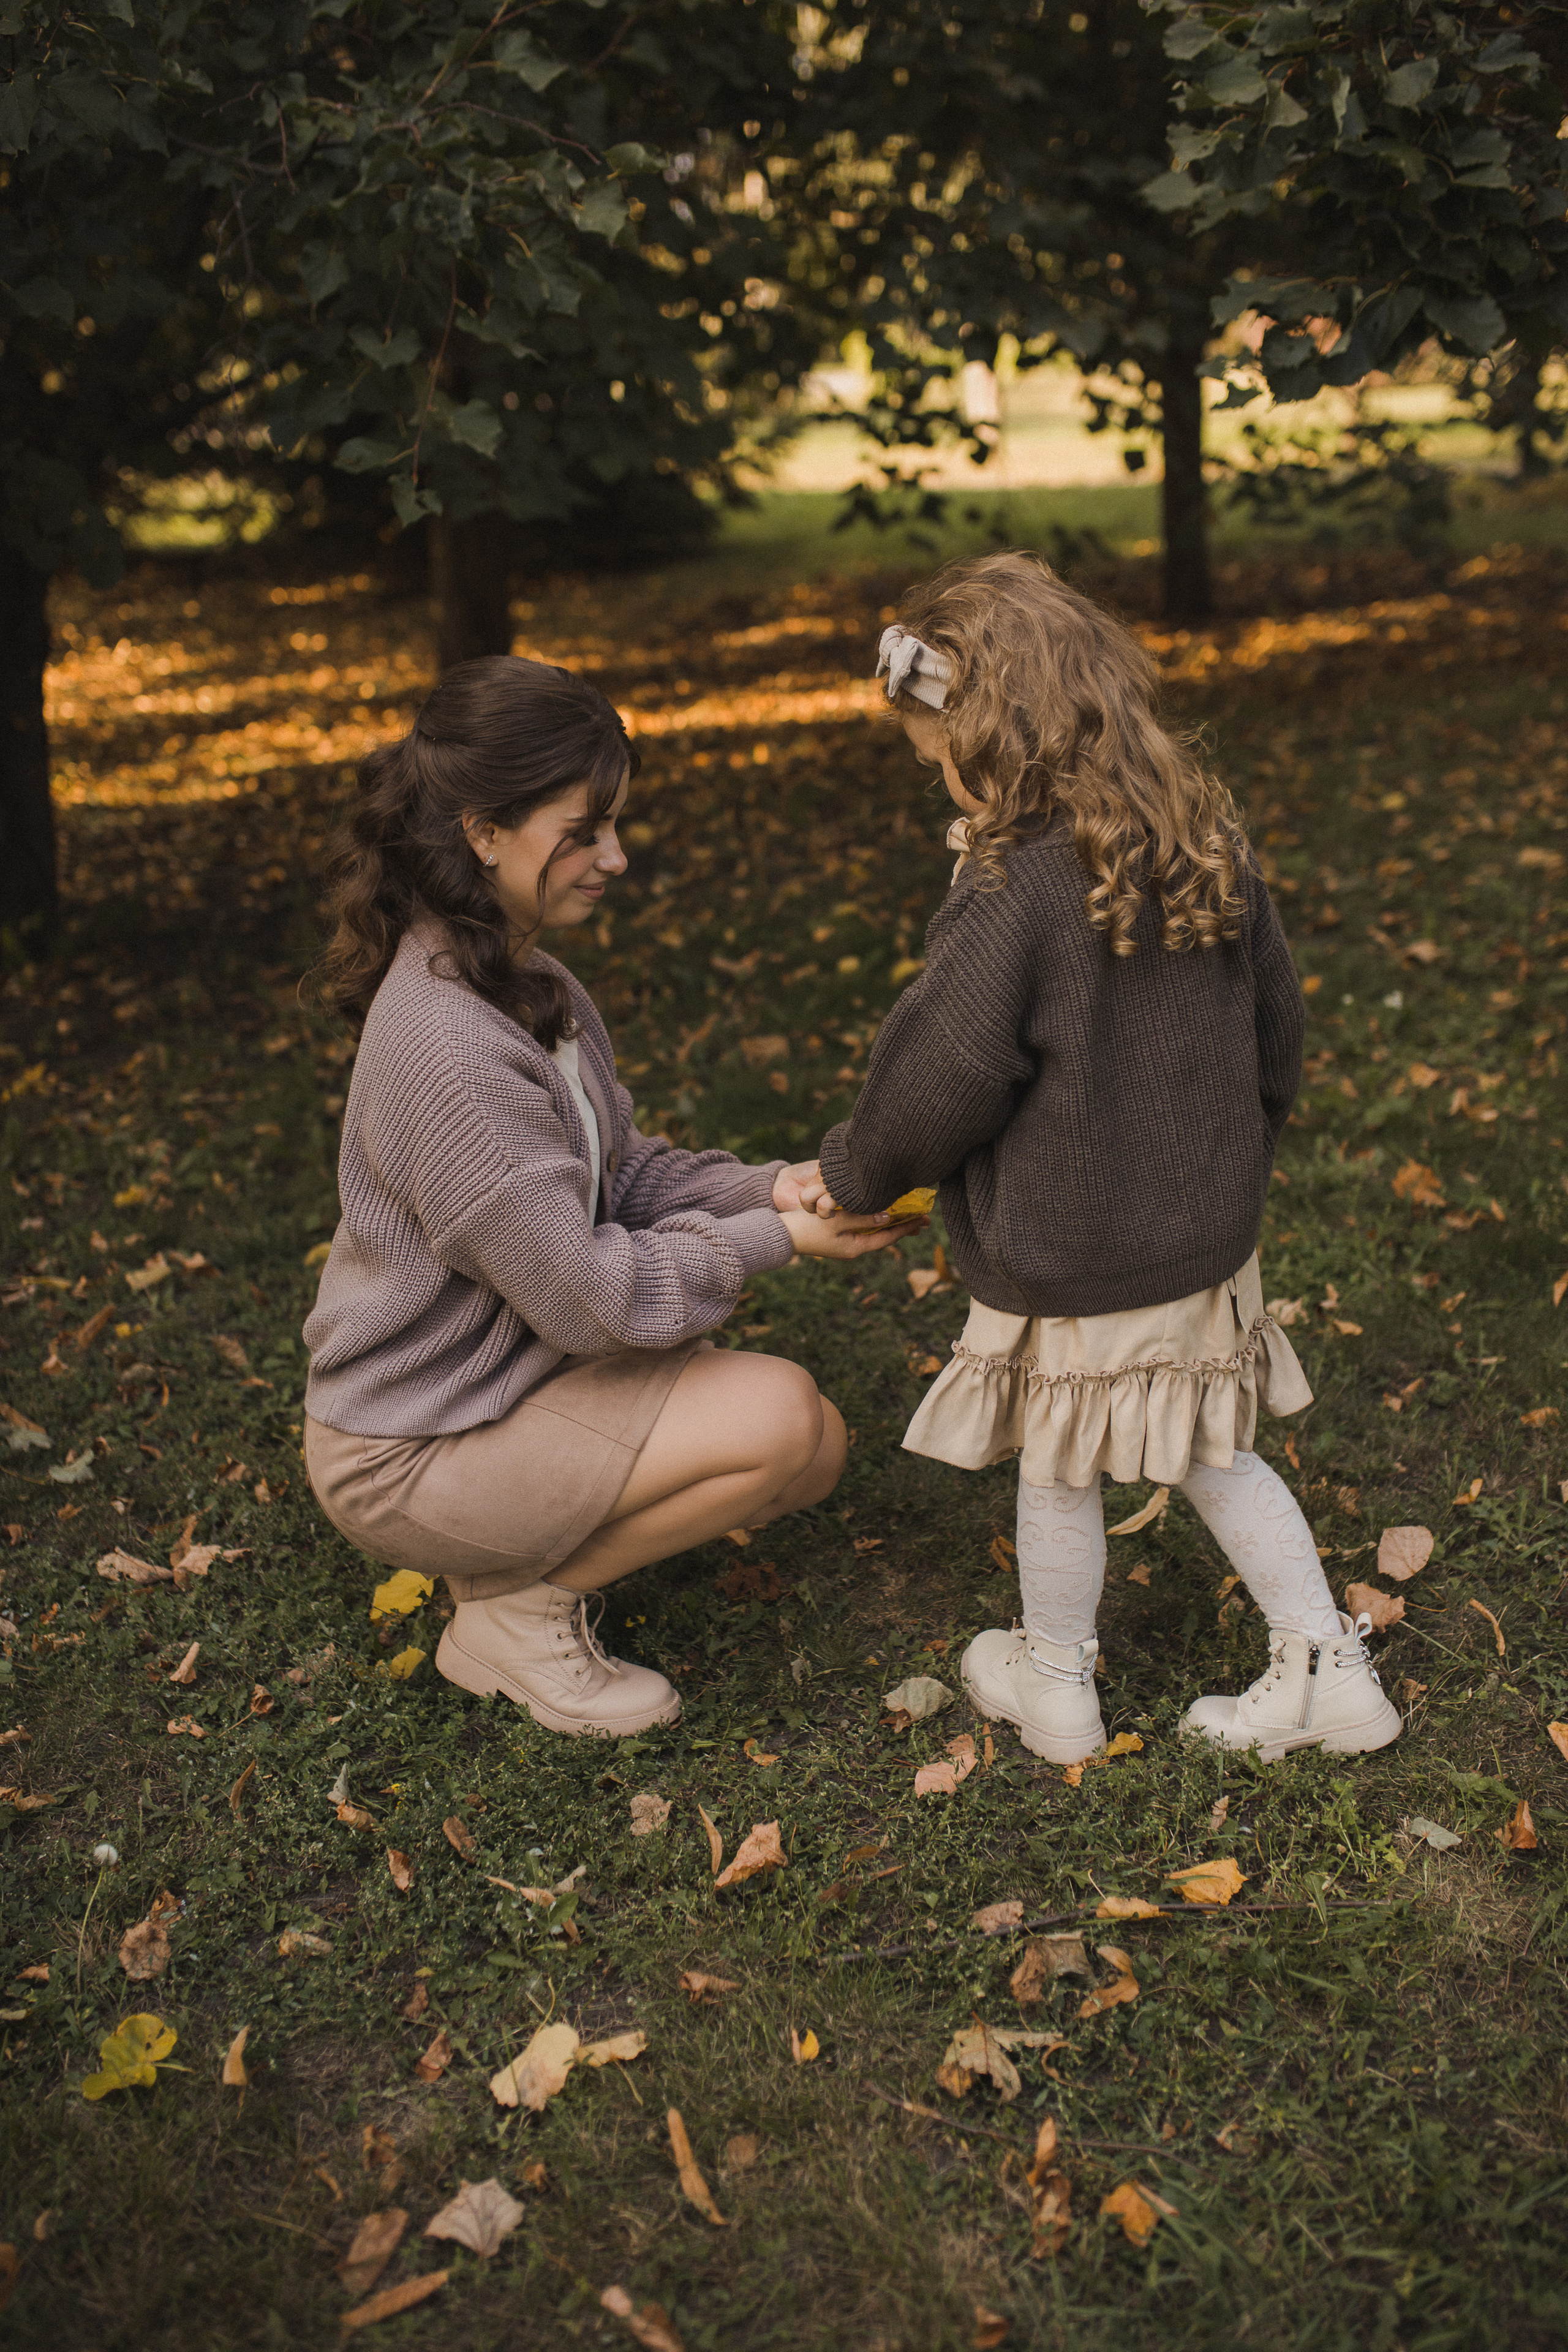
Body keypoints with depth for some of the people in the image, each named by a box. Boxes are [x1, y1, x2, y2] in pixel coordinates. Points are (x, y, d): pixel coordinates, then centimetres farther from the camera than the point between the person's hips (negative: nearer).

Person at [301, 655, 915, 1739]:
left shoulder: (524, 978, 2)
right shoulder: (445, 1043, -30)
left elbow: (620, 1170, 6)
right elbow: (585, 1294, -26)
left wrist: (770, 1188, -10)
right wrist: (774, 1240, -17)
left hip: (517, 1371, 9)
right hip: (410, 1449, -9)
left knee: (815, 1451, 5)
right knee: (777, 1413, -21)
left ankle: (518, 1558, 14)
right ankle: (517, 1613, -3)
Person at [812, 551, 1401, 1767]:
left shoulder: (1012, 892, -25)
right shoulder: (1215, 844, -3)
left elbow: (938, 1082, -20)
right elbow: (1279, 1028, 8)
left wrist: (851, 1173, -1)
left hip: (1066, 1269, -6)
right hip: (1211, 1244, 6)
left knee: (1059, 1476, 15)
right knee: (1215, 1456, 22)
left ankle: (1056, 1686, 35)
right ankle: (1328, 1669, 27)